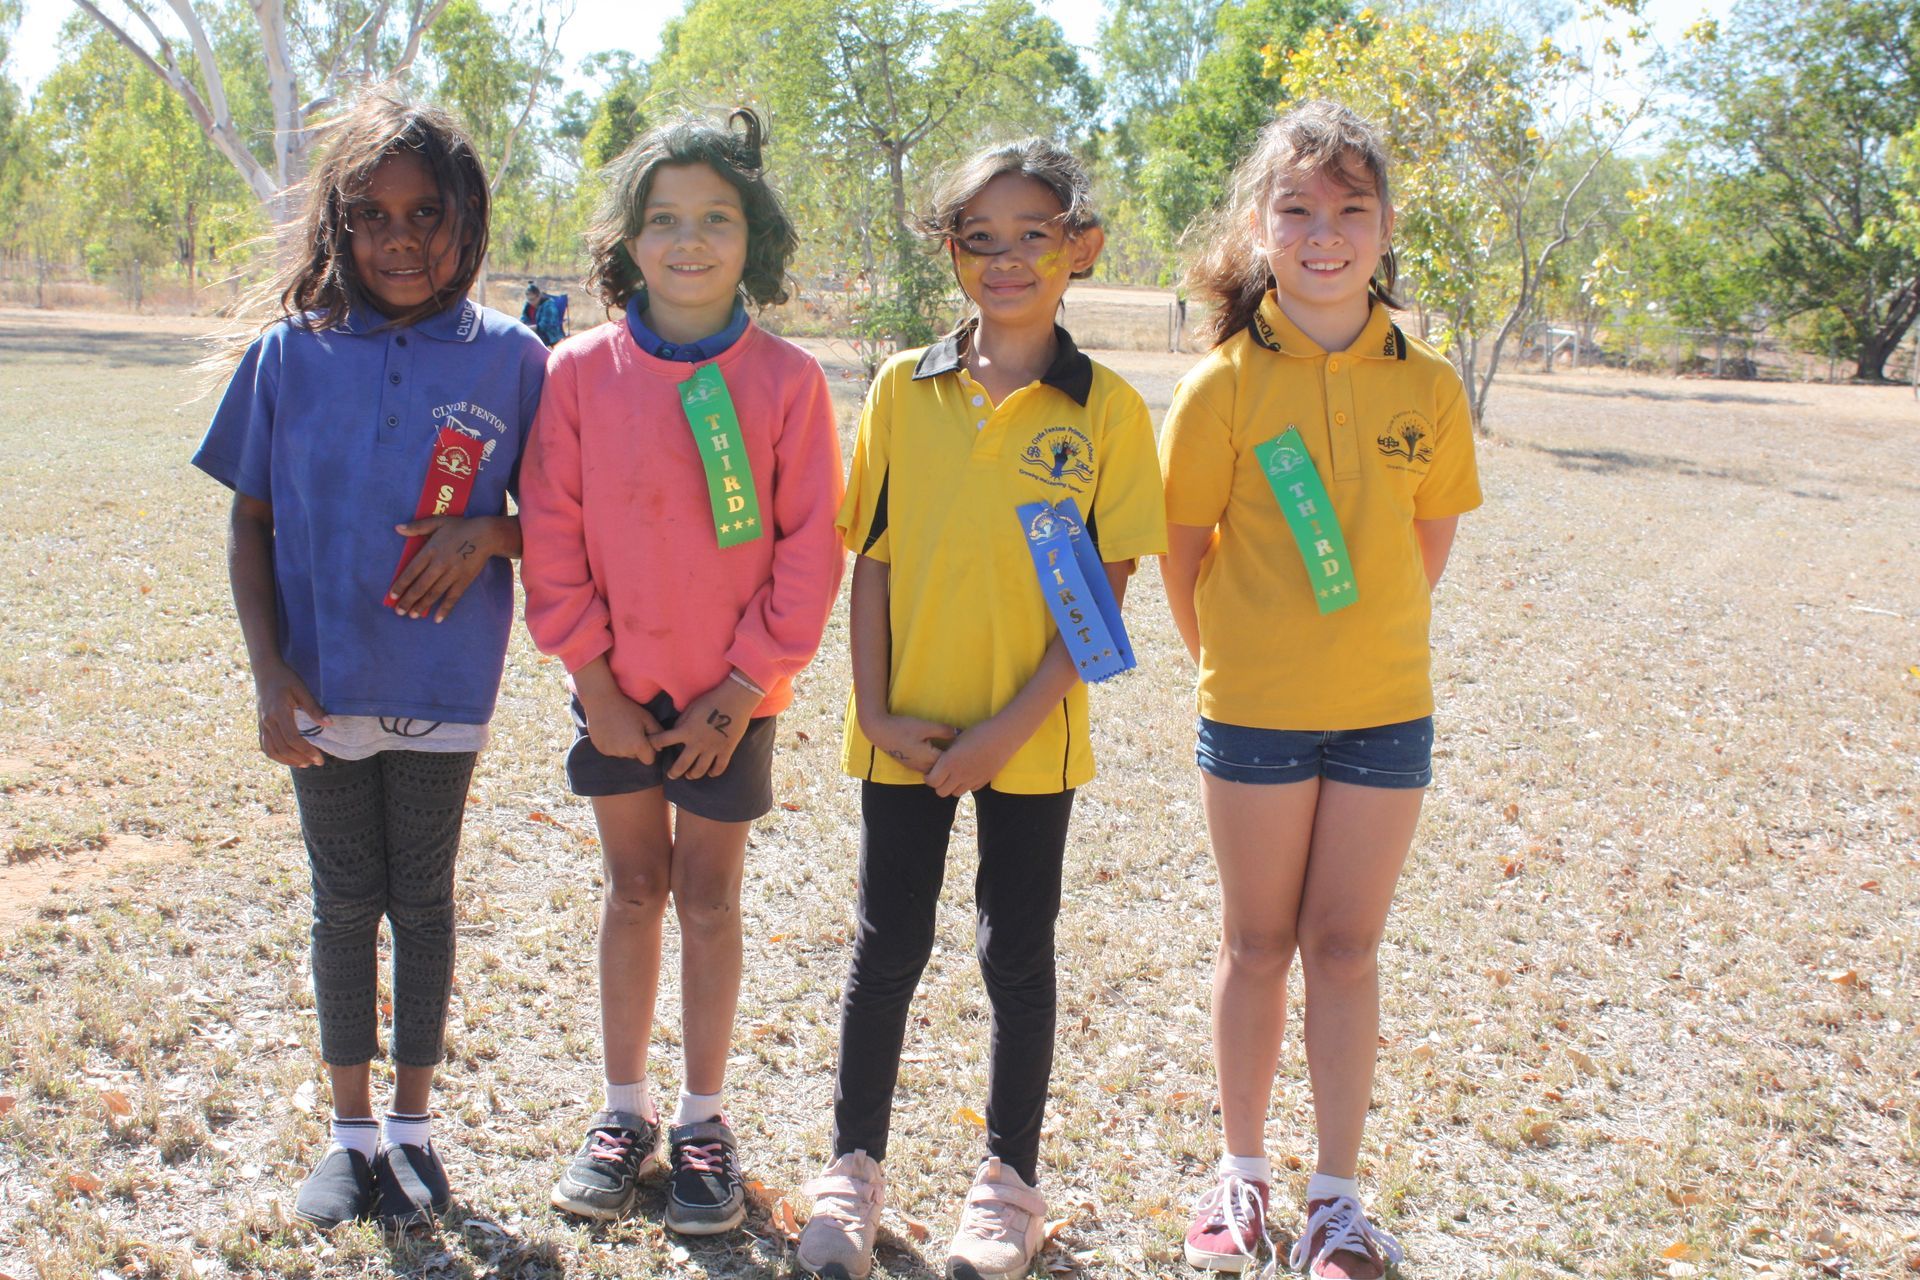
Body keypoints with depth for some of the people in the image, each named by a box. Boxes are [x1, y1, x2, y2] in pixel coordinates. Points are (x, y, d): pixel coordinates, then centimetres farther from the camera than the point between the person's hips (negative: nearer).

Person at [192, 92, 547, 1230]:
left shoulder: (510, 358, -6)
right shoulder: (290, 354, -3)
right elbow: (250, 527, 2)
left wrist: (488, 535, -19)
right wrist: (270, 675, -6)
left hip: (443, 687, -1)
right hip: (323, 690, 1)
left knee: (423, 899, 12)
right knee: (346, 903, 12)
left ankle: (414, 1124, 29)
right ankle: (350, 1128, 28)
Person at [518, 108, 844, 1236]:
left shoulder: (786, 379, -9)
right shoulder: (583, 371, -5)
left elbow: (811, 549, -8)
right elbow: (553, 533, -2)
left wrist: (741, 689, -10)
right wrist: (592, 676, -5)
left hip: (729, 691, -2)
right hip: (618, 685, 2)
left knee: (708, 899, 8)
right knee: (634, 887, 14)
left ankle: (704, 1120, 23)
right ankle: (626, 1110, 27)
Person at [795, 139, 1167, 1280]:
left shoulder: (1107, 409, -5)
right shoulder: (903, 389, 1)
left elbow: (1104, 591, -7)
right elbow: (871, 558, 2)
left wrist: (1010, 729, -13)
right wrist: (877, 710, -6)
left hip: (1031, 737, -1)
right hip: (905, 729, 2)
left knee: (1019, 951, 10)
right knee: (889, 946, 11)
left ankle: (1011, 1181, 27)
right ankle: (855, 1169, 27)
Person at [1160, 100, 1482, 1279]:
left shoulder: (1427, 385, -4)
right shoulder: (1225, 383, -10)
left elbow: (1431, 541, 7)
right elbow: (1184, 548, -2)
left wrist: (1368, 642, 6)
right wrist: (1229, 659, 3)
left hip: (1385, 708, 1)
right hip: (1254, 710, -1)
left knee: (1347, 949, 8)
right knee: (1259, 946, 11)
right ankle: (1245, 1171, 29)